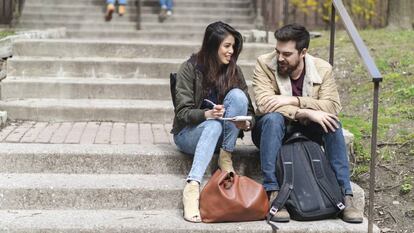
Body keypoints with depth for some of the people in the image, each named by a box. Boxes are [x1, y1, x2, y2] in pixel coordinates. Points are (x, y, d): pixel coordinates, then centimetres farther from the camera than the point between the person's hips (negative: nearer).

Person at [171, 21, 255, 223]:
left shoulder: (234, 71, 1)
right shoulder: (190, 68, -9)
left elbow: (249, 110, -1)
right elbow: (182, 112, -13)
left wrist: (246, 123, -25)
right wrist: (206, 114, -34)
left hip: (220, 134, 3)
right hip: (188, 132, -3)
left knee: (237, 95, -23)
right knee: (214, 125, -38)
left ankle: (226, 158, -20)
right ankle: (192, 187, -51)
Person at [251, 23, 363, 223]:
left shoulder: (323, 69, -8)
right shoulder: (264, 64, -14)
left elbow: (333, 106, -21)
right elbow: (264, 103, -28)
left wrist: (294, 100, -32)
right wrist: (306, 112, -36)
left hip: (306, 131, 2)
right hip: (273, 129, -2)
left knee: (332, 122, -27)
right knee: (273, 118, -35)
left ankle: (345, 195, -25)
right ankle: (273, 193, -38)